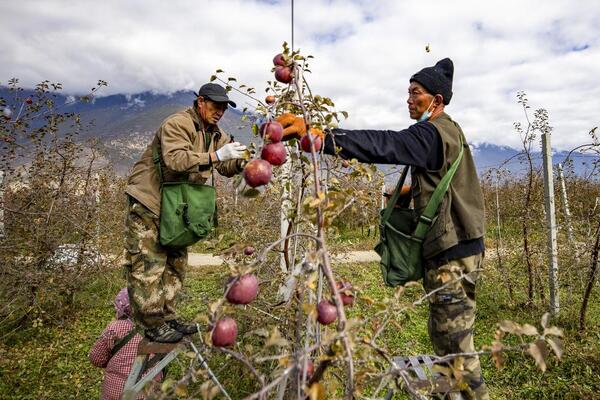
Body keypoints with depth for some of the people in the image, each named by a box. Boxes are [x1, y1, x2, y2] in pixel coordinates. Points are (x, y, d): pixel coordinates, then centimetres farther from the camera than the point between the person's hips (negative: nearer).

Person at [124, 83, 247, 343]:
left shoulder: (216, 134, 10)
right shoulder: (177, 124, -17)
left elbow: (227, 167, 3)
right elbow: (176, 159, -34)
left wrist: (241, 161, -18)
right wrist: (215, 156, -39)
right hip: (148, 203, -9)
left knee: (175, 264, 13)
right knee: (148, 266, -5)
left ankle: (167, 318, 25)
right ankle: (153, 325, 6)